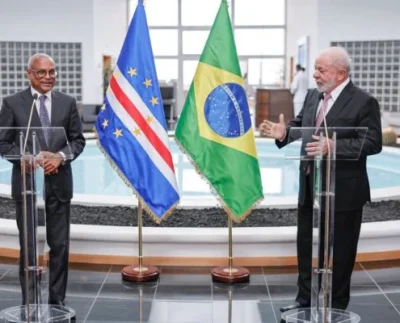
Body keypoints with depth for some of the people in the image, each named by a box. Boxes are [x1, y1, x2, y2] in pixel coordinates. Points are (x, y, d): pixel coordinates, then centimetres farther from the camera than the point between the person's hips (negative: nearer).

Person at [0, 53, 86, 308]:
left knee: (60, 244, 8)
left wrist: (61, 156, -12)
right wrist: (29, 160, -15)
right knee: (28, 245, 7)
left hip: (59, 182, 2)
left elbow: (78, 140, 7)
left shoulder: (68, 102, 5)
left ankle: (57, 300, 21)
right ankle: (29, 302, 19)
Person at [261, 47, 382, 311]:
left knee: (339, 250, 8)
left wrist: (333, 146, -32)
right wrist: (284, 132, -10)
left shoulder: (364, 102, -14)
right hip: (310, 187, 7)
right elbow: (300, 125, 13)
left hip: (342, 190, -7)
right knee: (306, 245, 16)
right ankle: (306, 299, 32)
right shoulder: (313, 96, 8)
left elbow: (373, 143, -21)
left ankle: (336, 306, 24)